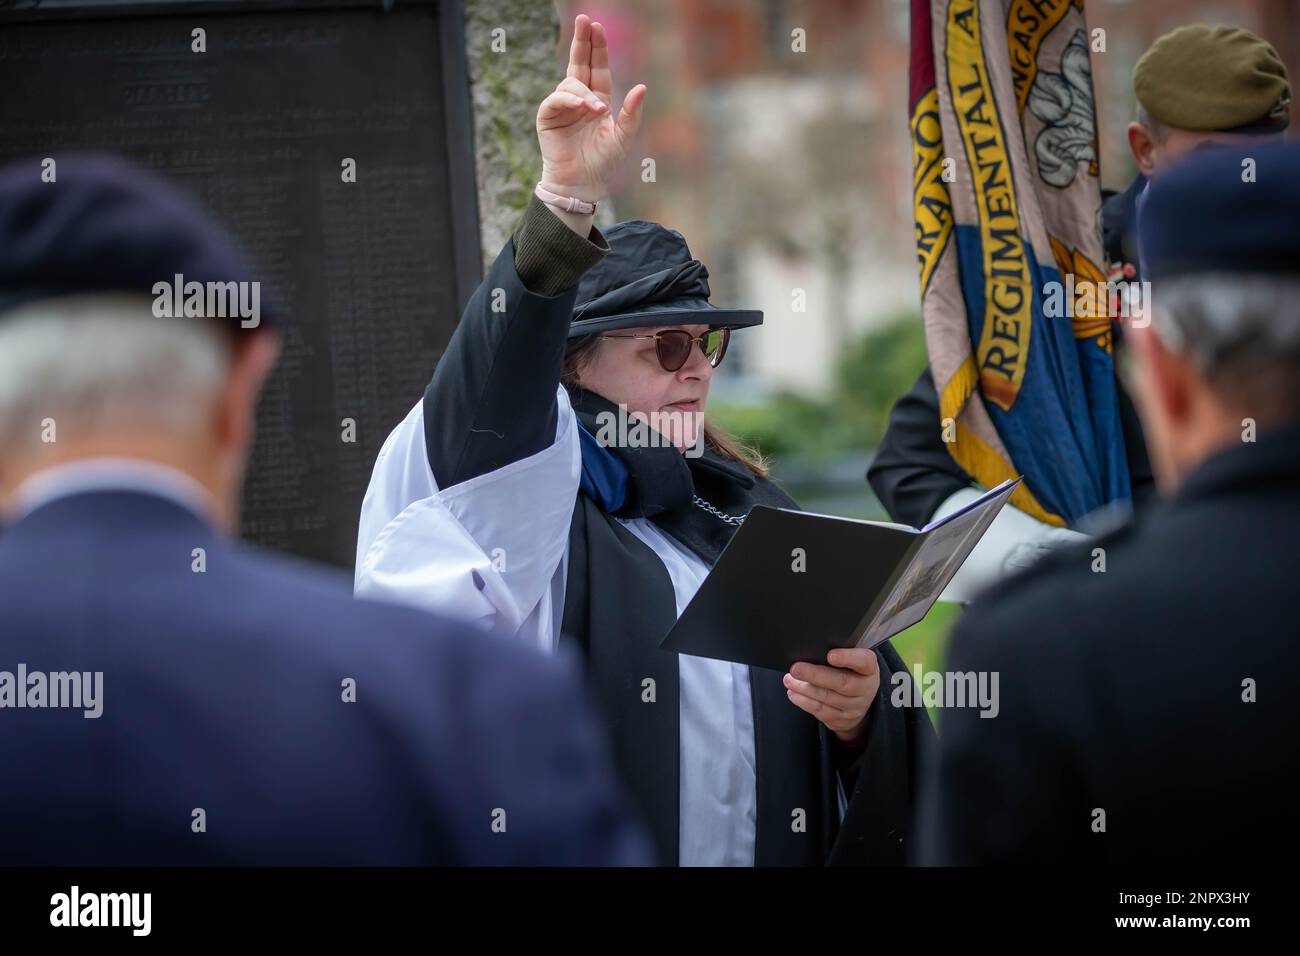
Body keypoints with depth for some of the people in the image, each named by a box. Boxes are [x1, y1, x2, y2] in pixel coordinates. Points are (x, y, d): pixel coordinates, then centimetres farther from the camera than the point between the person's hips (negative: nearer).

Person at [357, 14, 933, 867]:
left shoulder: (750, 508, 11)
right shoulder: (534, 493, -3)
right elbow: (490, 392, -25)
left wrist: (860, 717, -14)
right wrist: (566, 203, -36)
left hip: (787, 846, 5)